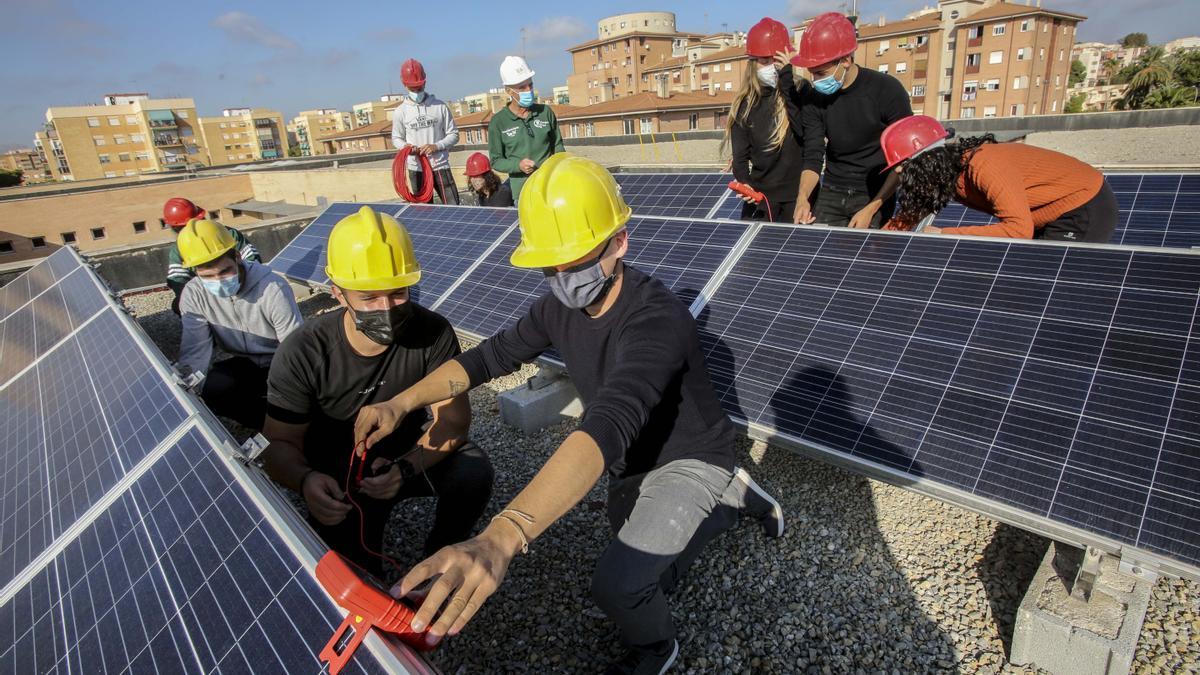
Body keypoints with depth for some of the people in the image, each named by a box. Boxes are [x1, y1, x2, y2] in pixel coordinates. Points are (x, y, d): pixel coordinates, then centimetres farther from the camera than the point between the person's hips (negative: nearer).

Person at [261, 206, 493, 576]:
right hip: (338, 477, -1)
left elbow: (453, 417, -20)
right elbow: (280, 443, -16)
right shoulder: (302, 353, -23)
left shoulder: (432, 332, -22)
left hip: (410, 451, 1)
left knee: (474, 470, -26)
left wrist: (406, 468, -39)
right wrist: (306, 480, -41)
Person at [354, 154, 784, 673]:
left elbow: (608, 425, -54)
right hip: (630, 465, 7)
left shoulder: (657, 320, -39)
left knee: (617, 586, -24)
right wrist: (401, 403, -21)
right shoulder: (559, 306, -14)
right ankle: (731, 498, 39)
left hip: (689, 461, -7)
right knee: (645, 578, 22)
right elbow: (490, 356, -5)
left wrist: (500, 538, -66)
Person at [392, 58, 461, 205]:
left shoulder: (440, 106, 0)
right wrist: (405, 146, -11)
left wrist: (436, 146, -13)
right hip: (416, 170, 1)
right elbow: (396, 139, 12)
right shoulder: (400, 111, 2)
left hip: (440, 167, -1)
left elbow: (453, 135, 3)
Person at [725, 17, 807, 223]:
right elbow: (741, 155, 1)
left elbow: (806, 131, -19)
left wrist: (787, 80, -16)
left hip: (798, 193, -1)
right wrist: (744, 185, -19)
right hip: (758, 195, 2)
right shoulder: (744, 104, 4)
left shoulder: (800, 89, -1)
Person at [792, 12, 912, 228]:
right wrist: (803, 197, -24)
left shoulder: (887, 91, -12)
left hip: (874, 195, -3)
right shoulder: (814, 100, -2)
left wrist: (871, 209, -17)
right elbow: (813, 158, -3)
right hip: (830, 195, 3)